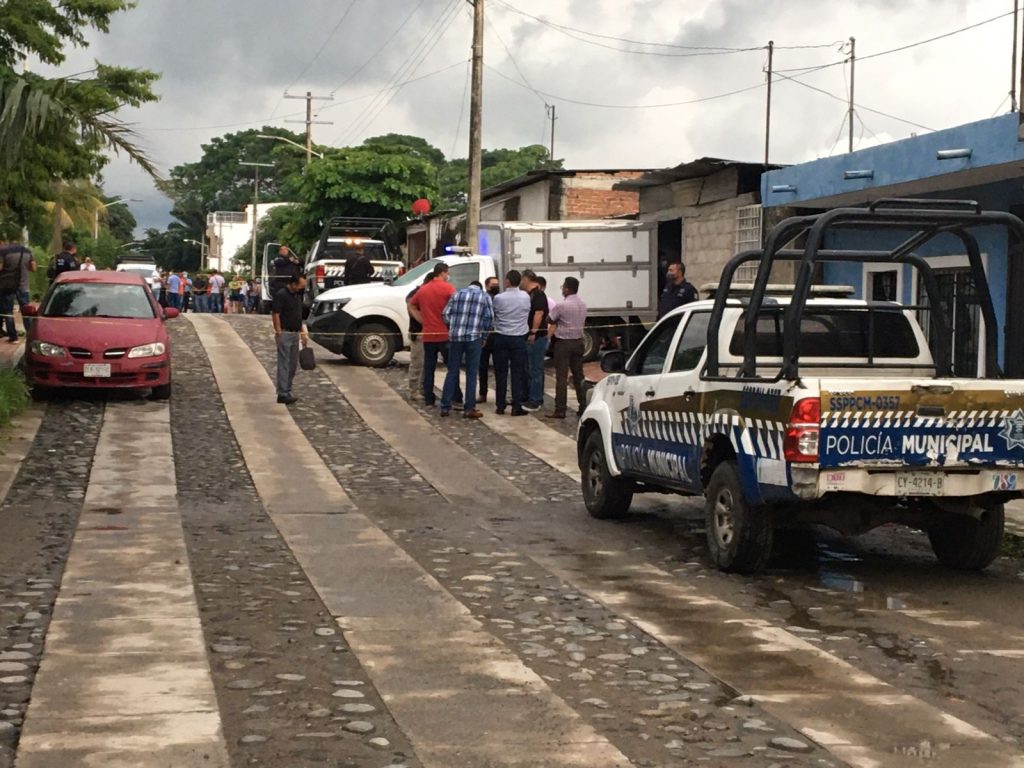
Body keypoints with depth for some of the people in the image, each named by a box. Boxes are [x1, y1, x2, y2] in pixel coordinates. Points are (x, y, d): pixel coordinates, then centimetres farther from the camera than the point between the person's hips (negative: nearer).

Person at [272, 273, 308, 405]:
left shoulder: (298, 295, 13)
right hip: (285, 334, -8)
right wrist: (279, 333, -20)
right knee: (284, 364, -7)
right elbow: (276, 315, -16)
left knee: (293, 364, 10)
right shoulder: (281, 294, -13)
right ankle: (282, 394, -7)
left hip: (295, 334, 8)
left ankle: (287, 392, 16)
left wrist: (302, 333, 18)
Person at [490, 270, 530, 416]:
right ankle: (517, 406, 0)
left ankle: (500, 405, 8)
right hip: (519, 338, 1)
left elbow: (492, 315, 4)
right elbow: (528, 315, 8)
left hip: (501, 337, -1)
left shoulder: (498, 298, -9)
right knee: (518, 372, 3)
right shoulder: (526, 297, -3)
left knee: (501, 372, 7)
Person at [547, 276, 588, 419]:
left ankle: (560, 410, -6)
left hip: (563, 343, -6)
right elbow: (581, 322, 10)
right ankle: (583, 406, 14)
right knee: (578, 375, 12)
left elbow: (551, 320, -6)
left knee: (561, 377, -5)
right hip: (578, 341, 6)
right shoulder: (583, 306, 6)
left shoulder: (561, 306, -15)